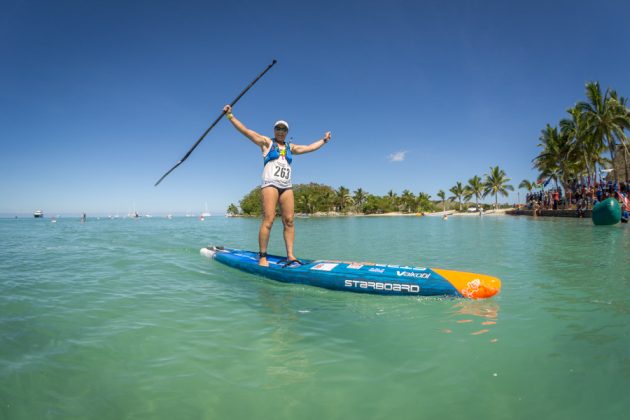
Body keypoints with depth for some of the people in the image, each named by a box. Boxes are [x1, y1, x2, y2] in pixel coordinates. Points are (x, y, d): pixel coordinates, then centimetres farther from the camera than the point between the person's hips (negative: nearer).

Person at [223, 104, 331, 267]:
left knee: (289, 221, -4)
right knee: (268, 220, -13)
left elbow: (309, 147, 32)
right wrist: (230, 115, -4)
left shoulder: (291, 147, 22)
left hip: (286, 187, 5)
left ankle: (290, 256, -4)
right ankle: (262, 256, -8)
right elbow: (245, 130, 3)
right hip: (270, 184, -5)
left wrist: (324, 140, 40)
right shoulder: (266, 142, 9)